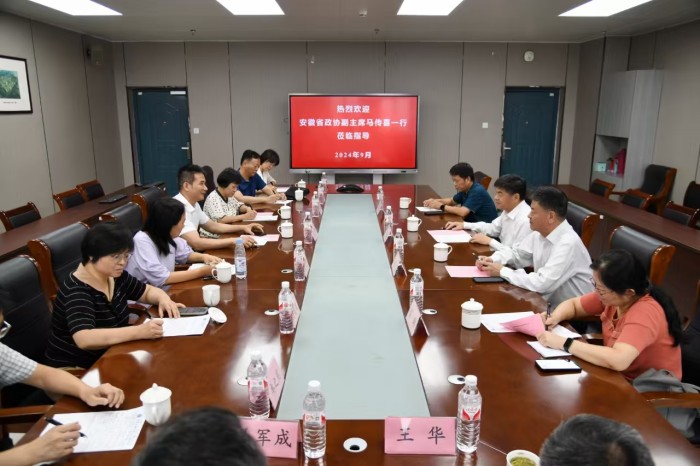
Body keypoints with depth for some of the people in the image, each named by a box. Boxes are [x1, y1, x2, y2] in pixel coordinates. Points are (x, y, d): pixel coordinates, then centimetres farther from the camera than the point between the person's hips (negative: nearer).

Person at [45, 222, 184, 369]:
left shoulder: (116, 276, -2)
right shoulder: (76, 291, -23)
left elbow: (148, 291, 14)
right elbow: (84, 339, -37)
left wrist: (163, 298, -9)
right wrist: (139, 332, -42)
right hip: (75, 369, -8)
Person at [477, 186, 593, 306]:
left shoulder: (568, 243, -26)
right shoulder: (539, 233, -2)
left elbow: (541, 283, -31)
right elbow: (516, 253, 14)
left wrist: (502, 271, -19)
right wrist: (492, 260, -5)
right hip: (548, 302, 7)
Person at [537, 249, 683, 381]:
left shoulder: (645, 313, -30)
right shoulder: (613, 295, -8)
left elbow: (617, 360, -42)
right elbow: (573, 304, 7)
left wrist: (564, 343, -34)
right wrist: (554, 317, -14)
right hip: (622, 377, 7)